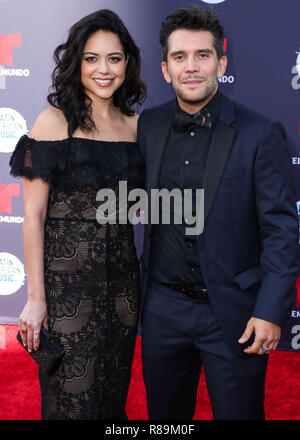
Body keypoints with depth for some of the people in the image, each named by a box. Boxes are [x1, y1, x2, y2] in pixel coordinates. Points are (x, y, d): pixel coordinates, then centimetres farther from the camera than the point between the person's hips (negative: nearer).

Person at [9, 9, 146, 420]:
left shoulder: (135, 125, 7)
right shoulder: (54, 122, -7)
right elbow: (33, 215, -9)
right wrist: (36, 298, -12)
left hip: (123, 280, 5)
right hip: (67, 282, -5)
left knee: (115, 394, 15)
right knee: (72, 400, 3)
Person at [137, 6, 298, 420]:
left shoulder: (260, 134, -10)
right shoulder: (149, 125, 3)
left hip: (233, 314, -4)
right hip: (163, 308, 4)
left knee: (238, 412, 10)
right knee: (164, 415, 18)